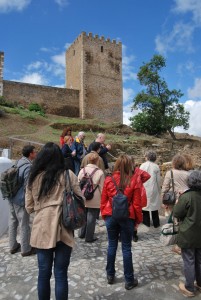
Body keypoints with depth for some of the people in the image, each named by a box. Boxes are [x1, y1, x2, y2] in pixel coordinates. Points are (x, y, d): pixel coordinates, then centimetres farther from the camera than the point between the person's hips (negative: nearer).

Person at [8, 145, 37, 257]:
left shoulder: (19, 162, 5)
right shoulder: (28, 167, -22)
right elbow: (27, 187, -21)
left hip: (12, 198, 9)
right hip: (21, 200, -9)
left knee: (13, 222, 19)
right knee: (24, 225, 6)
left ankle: (13, 246, 34)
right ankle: (26, 249, 21)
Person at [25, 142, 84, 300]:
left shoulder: (34, 177, 1)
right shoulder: (68, 175, -6)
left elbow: (29, 207, 8)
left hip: (41, 230, 2)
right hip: (62, 230, -2)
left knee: (44, 273, 17)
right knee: (61, 274, 11)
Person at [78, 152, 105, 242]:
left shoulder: (82, 170, -3)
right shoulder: (100, 172, -12)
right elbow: (101, 188, -8)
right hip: (95, 200, -4)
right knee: (91, 217, 8)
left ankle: (82, 233, 35)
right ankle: (89, 237, 19)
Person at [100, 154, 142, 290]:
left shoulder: (108, 180, -6)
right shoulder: (134, 181, -12)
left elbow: (103, 201, 0)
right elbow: (137, 204, -7)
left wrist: (104, 215, 14)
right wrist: (138, 220, 6)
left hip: (111, 217, 2)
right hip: (127, 218, -2)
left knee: (112, 245, 17)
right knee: (126, 248, 11)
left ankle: (110, 275, 32)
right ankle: (129, 280, 24)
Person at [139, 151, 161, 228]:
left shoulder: (142, 165, -7)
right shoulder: (156, 167, -4)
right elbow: (158, 180, 0)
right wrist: (159, 189, 11)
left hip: (144, 188, -1)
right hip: (153, 189, 1)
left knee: (145, 204, 12)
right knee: (154, 204, 11)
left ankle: (146, 222, 21)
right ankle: (156, 223, 20)